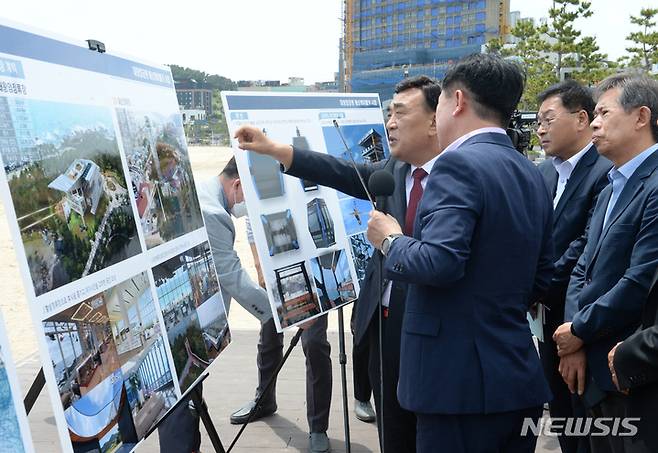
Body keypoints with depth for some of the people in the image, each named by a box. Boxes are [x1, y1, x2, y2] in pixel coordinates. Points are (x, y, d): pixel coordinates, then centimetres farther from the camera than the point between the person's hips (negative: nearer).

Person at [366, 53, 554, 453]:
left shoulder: (459, 163, -15)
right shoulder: (533, 174, 11)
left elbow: (439, 262, -26)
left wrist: (391, 239, -8)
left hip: (460, 380, -9)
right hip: (520, 378, 9)